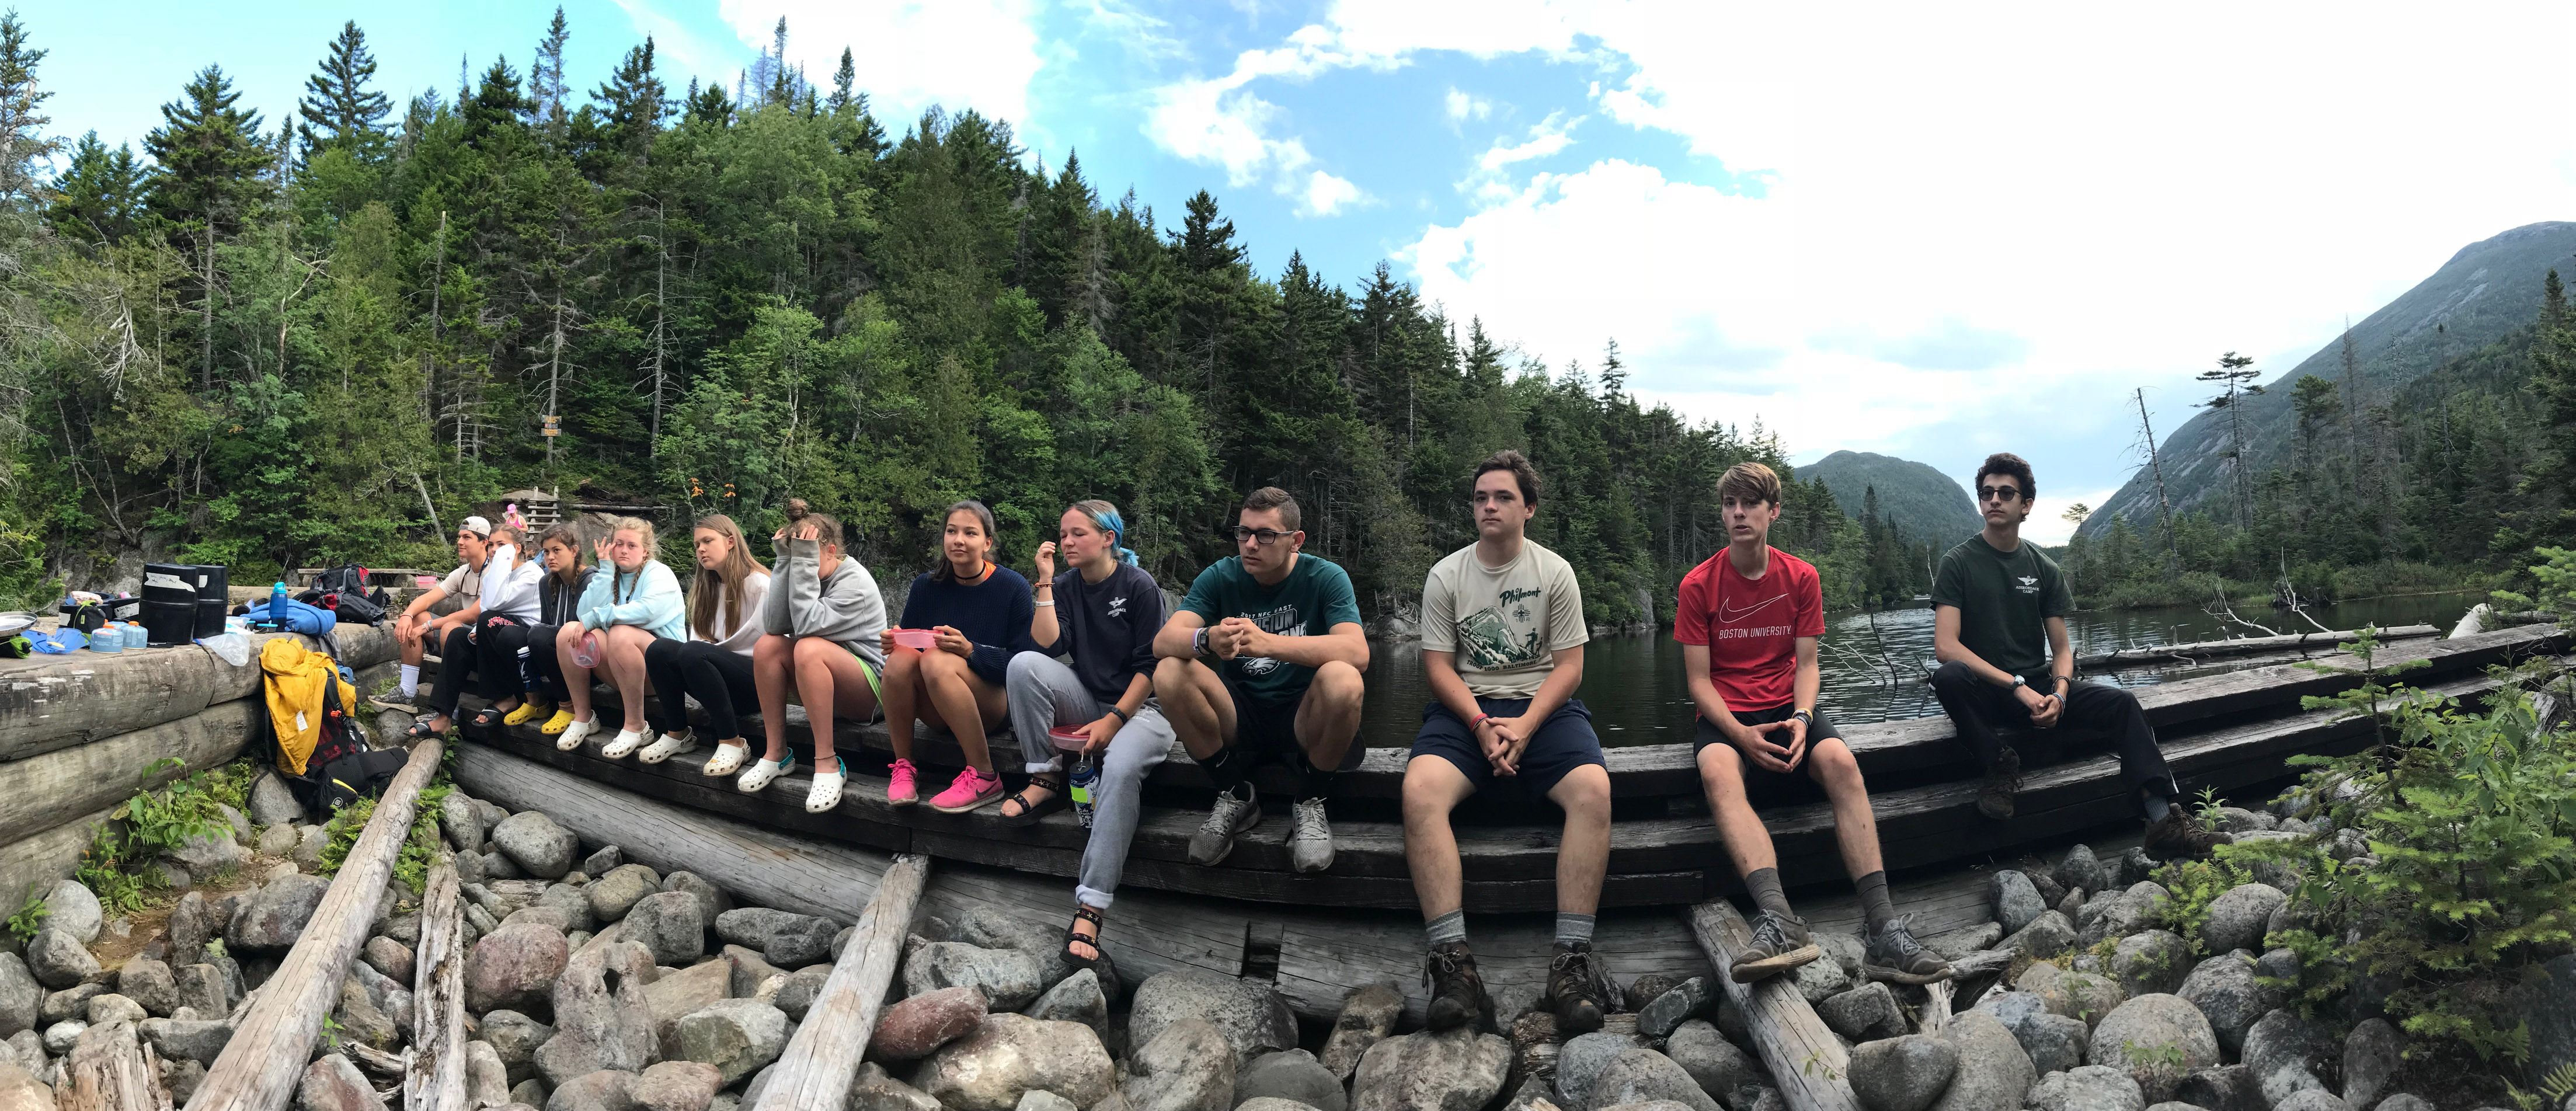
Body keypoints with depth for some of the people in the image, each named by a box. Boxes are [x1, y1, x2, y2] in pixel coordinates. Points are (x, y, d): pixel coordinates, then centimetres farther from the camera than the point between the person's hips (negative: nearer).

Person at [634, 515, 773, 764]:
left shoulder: (760, 584, -5)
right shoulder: (706, 588, 20)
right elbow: (698, 638, 10)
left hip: (757, 678, -7)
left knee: (693, 652, -33)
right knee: (658, 649, -18)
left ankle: (732, 742, -26)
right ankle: (678, 734, -6)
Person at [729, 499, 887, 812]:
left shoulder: (855, 581, -16)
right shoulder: (807, 576, 4)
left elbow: (807, 624, -30)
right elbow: (773, 625, -13)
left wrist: (804, 563, -27)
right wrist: (785, 561, -15)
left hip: (869, 689, -7)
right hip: (825, 685, 7)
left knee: (808, 648, -33)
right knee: (767, 645, -14)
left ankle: (828, 763, -30)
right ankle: (777, 753, -12)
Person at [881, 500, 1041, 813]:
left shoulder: (1013, 587, -6)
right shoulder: (927, 586, 5)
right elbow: (906, 645, 10)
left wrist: (970, 650, -26)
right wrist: (894, 642, -14)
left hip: (994, 703, -4)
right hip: (937, 710, 4)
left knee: (936, 660, -32)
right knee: (901, 656, -26)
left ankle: (984, 777, -27)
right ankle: (903, 765, -13)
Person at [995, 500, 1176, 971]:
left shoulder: (1138, 586, -7)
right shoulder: (1064, 586, 8)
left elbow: (1150, 665, -10)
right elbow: (1050, 645, -8)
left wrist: (1113, 720, -18)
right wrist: (1046, 583, -11)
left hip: (1139, 705, -5)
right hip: (1087, 700, 5)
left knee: (1120, 767, -37)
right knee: (1024, 664, -21)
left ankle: (1091, 910, -40)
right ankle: (1045, 780, -10)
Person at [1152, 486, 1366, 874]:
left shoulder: (1325, 578, -8)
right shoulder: (1221, 577, -1)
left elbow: (1358, 652, -27)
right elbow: (1163, 641, -14)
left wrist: (1268, 643, -41)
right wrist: (1208, 639, -40)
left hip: (1302, 718, -2)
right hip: (1239, 718, 3)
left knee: (1342, 680, -34)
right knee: (1169, 673, -23)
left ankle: (1309, 803, -7)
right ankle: (1236, 798, -4)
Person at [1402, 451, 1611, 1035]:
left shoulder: (1555, 573, 6)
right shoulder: (1445, 576, 7)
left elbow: (1569, 666, 2)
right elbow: (1439, 666, 3)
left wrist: (1525, 725, -15)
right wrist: (1482, 725, -14)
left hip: (1543, 706, 0)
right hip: (1465, 708, 0)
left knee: (1593, 788, -32)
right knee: (1420, 789, -32)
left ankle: (1572, 956, -30)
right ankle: (1452, 959, -34)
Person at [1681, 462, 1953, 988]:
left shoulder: (1801, 578, 6)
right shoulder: (1699, 585, -1)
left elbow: (1806, 664, 4)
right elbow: (1698, 679, -4)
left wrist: (1801, 718, -17)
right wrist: (1741, 734, -20)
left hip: (1788, 707, 2)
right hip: (1726, 715, -2)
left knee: (1840, 761, -31)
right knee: (1718, 771, -37)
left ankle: (1883, 929, -37)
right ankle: (1780, 921, -54)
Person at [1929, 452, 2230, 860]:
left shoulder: (2043, 569, 9)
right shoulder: (1959, 563, -5)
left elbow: (2062, 650, 7)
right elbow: (1946, 646, -16)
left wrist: (2058, 693, -16)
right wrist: (2017, 687, -23)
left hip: (2035, 687, 4)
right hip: (1983, 691, -4)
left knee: (2121, 702, -19)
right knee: (1948, 677, -38)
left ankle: (2165, 820, -24)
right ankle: (2000, 763, -17)